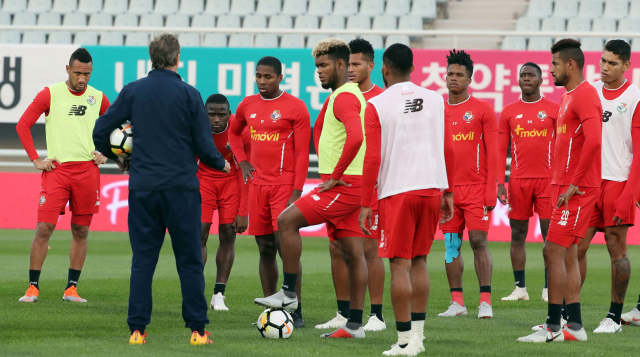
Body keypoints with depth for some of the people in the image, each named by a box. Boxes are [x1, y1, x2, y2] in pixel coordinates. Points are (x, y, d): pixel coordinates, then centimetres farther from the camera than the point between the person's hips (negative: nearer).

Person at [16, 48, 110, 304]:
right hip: (56, 169, -3)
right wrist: (36, 160, -3)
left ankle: (71, 288, 12)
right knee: (44, 227, -9)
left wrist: (104, 153, 10)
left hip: (87, 170, 3)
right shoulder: (50, 94, -1)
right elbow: (23, 125, 2)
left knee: (81, 230, 4)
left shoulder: (98, 98, 8)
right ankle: (33, 287, -3)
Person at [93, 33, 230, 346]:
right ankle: (197, 329, 4)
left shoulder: (133, 91, 3)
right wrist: (221, 164, 17)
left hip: (142, 188, 2)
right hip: (181, 188, -2)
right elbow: (204, 145, -3)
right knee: (189, 261, 4)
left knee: (142, 260, 6)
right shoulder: (188, 94, -5)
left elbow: (101, 130, 7)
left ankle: (137, 329, 2)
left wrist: (114, 156, 27)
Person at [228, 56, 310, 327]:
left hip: (284, 185, -6)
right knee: (265, 249, 7)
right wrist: (242, 162, 15)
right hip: (258, 184, 6)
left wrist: (297, 191, -13)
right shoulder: (248, 106, 10)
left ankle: (296, 312, -8)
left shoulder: (295, 108, -6)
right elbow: (234, 132, 30)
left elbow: (302, 153, -8)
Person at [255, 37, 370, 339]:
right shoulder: (350, 95, 20)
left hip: (344, 184, -10)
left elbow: (356, 137, -29)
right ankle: (354, 324, 8)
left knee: (287, 221, -12)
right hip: (347, 186, 10)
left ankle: (288, 294, -9)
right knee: (351, 252, 8)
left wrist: (336, 176, -22)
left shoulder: (344, 97, -13)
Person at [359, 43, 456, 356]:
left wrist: (366, 204, -3)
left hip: (397, 190, -4)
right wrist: (448, 193, 15)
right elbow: (448, 150, 7)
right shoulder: (435, 100, 7)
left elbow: (373, 158, -7)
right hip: (432, 187, 4)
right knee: (419, 260, 15)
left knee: (400, 263, -1)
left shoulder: (377, 105, -5)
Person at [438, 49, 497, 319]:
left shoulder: (482, 110, 0)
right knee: (451, 244, 4)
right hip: (447, 188, 4)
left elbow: (492, 153, -2)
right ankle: (457, 302, 9)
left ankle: (485, 301, -5)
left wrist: (491, 190, -9)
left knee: (478, 241, -7)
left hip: (476, 187, -4)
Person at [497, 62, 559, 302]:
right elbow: (500, 149, 8)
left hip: (547, 179, -2)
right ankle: (520, 288, 8)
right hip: (518, 180, 2)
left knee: (550, 233, -3)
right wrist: (500, 182, -1)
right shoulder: (509, 112, 9)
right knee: (518, 234, 3)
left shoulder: (553, 110, 4)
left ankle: (549, 289, 2)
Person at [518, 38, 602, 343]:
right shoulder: (570, 96, 18)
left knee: (553, 251, -11)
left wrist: (574, 184, -24)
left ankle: (553, 327, -9)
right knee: (567, 254, 11)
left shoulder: (584, 95, -15)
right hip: (564, 186, 10)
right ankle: (574, 326, 14)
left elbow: (593, 140, -27)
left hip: (576, 189, -10)